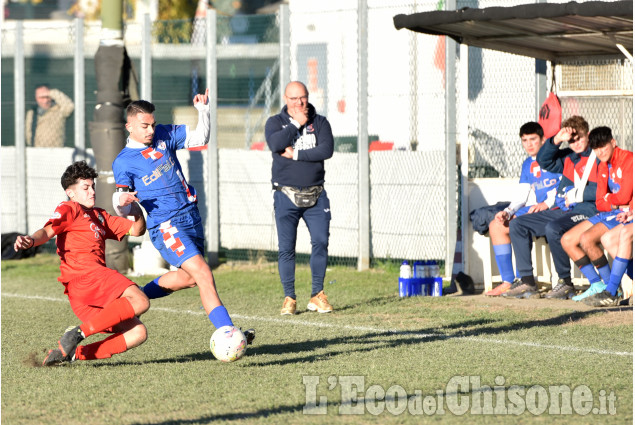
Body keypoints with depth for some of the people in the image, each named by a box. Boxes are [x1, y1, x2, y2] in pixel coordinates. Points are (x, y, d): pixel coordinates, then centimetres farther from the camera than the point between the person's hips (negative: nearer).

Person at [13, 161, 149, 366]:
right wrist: (31, 240, -32)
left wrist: (135, 207, 12)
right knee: (140, 302, -25)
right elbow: (48, 231, -10)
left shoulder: (99, 216, 33)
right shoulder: (69, 209, 10)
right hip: (84, 274, -9)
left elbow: (136, 230, 32)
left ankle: (74, 353, -8)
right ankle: (80, 332, -29)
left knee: (138, 333, 0)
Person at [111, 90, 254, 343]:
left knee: (188, 277, 21)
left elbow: (200, 138, 13)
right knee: (203, 273, -21)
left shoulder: (164, 136, 7)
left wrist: (203, 111, -4)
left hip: (191, 218, 7)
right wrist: (121, 201, -29)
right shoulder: (123, 163, -7)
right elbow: (123, 212, -5)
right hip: (165, 227, -7)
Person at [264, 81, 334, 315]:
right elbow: (276, 144, -18)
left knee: (321, 242, -6)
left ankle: (317, 295, 5)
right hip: (286, 195, -1)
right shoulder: (275, 122, 4)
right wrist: (296, 123, -11)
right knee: (286, 248, -4)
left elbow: (327, 150, -10)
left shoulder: (320, 122, 7)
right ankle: (289, 298, 4)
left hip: (316, 195, 1)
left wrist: (296, 154, -13)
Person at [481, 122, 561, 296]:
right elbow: (521, 197, 16)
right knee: (496, 225, -4)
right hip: (535, 208, 8)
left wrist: (546, 204, -23)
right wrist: (508, 211, -3)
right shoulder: (528, 164, 20)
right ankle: (507, 282, -8)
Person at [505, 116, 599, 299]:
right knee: (517, 225, 0)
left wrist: (578, 194, -12)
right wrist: (556, 140, 2)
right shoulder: (567, 157, 19)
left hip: (586, 212, -8)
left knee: (553, 229, -37)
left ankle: (566, 283, -22)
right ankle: (527, 282, -8)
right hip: (561, 211, 8)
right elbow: (544, 161, 15)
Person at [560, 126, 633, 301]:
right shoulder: (602, 167, 14)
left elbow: (625, 196, -20)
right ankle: (597, 285, 2)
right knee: (567, 240, 1)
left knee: (587, 239, -27)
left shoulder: (628, 159, -13)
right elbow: (600, 203, 10)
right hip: (608, 213, 9)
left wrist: (609, 198, 1)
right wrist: (615, 204, -12)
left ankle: (610, 287, -13)